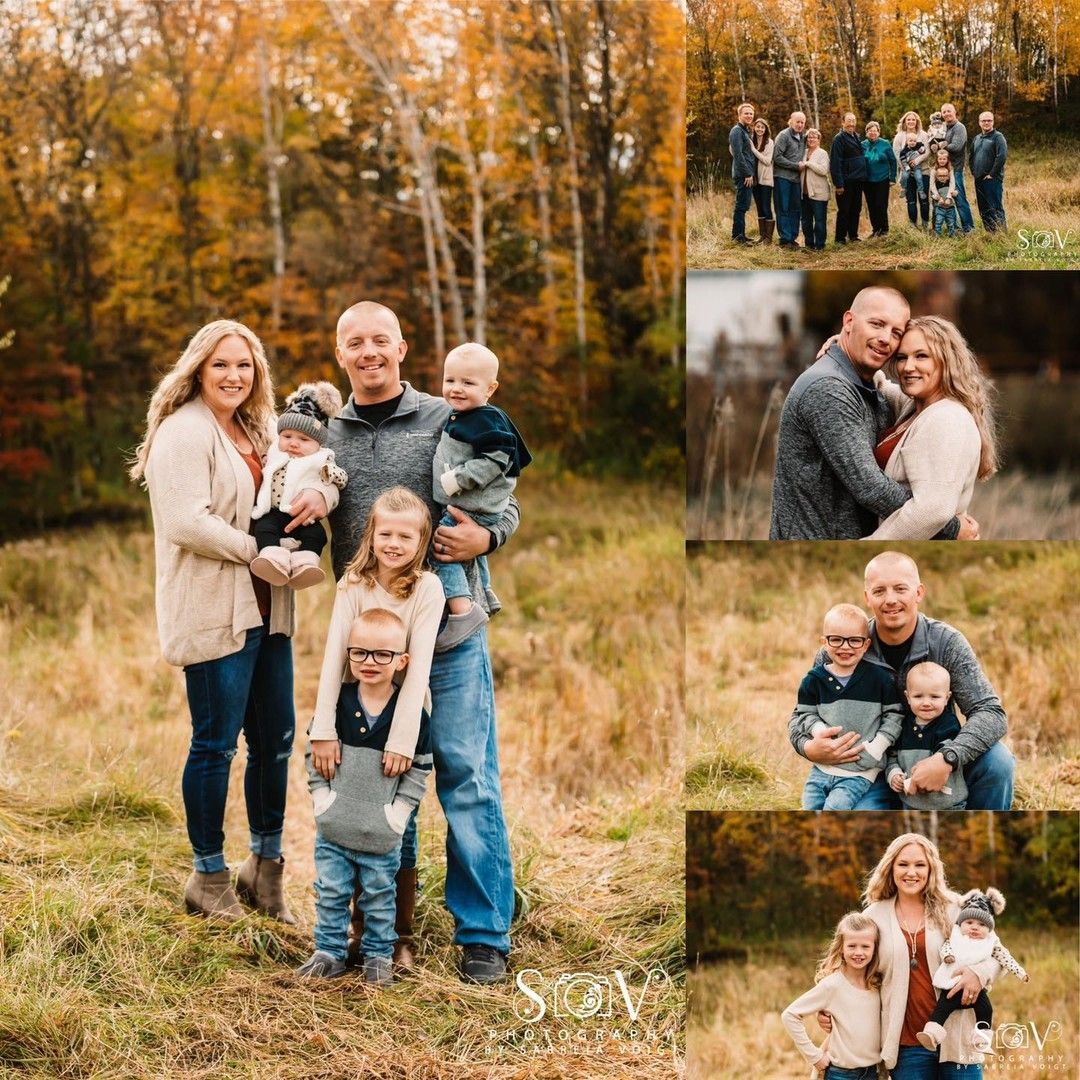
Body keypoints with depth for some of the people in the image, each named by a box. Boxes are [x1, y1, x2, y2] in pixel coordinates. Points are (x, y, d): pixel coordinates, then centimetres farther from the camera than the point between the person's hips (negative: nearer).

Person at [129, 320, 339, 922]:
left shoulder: (259, 434, 16)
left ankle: (266, 867, 27)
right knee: (216, 743, -1)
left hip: (266, 611, 8)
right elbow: (188, 523, -20)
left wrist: (321, 494, -8)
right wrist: (260, 551, -16)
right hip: (213, 614, -8)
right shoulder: (184, 433, -10)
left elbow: (319, 470, 15)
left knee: (276, 739, 12)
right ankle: (209, 879, 12)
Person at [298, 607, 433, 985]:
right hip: (334, 828, 2)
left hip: (382, 835, -1)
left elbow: (420, 767, -2)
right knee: (331, 894, 9)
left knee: (379, 898, 10)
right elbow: (315, 753, 4)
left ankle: (379, 955, 24)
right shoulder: (338, 703, -4)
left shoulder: (411, 712, -8)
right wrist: (321, 796, -5)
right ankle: (329, 951, 22)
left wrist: (398, 810, -8)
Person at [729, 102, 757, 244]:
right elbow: (738, 155, -18)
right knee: (742, 205, -10)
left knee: (743, 205, 11)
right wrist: (747, 174, -18)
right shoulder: (737, 131, -9)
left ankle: (739, 235, 14)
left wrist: (751, 173, 15)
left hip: (747, 175, 10)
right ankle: (738, 235, -9)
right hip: (743, 175, -10)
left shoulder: (746, 131, 21)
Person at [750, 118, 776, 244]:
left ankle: (768, 236, 0)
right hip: (755, 179, 5)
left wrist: (753, 149, -15)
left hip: (766, 180, -5)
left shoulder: (769, 142, -6)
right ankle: (762, 235, 15)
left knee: (766, 208, -5)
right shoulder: (752, 141, 8)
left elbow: (767, 160, -14)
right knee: (760, 208, 10)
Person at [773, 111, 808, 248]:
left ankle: (793, 237, 13)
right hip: (783, 177, -7)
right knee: (783, 209, -4)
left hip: (796, 179, 7)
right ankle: (785, 239, -3)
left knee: (796, 209, 7)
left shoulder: (803, 138, 15)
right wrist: (796, 166, -13)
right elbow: (777, 157, -15)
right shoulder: (784, 136, -8)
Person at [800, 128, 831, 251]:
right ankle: (809, 244, 19)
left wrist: (808, 163, -16)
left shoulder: (822, 154, -3)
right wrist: (800, 166, -2)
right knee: (806, 220, 10)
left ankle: (819, 245, 2)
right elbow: (799, 167, 21)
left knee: (819, 220, -3)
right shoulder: (804, 153, 14)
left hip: (818, 193, -6)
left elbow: (823, 170, -17)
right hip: (805, 192, 6)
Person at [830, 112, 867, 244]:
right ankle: (840, 237, 4)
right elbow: (835, 163, -17)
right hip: (846, 182, -8)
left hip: (857, 181, 8)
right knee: (844, 211, -2)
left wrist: (863, 177, 15)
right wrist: (838, 184, -22)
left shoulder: (855, 137, 14)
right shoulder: (839, 138, -12)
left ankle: (853, 235, 21)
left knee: (856, 209, 12)